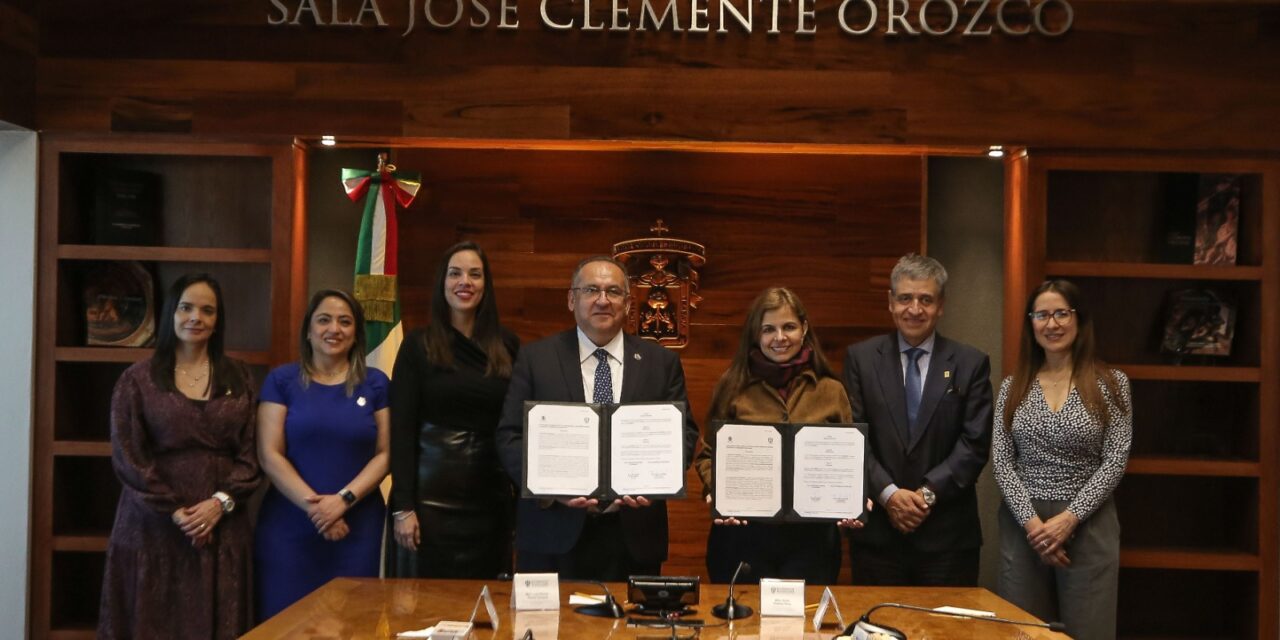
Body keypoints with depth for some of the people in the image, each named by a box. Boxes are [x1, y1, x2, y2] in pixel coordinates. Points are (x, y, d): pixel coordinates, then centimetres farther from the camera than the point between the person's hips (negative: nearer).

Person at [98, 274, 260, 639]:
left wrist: (221, 502, -11)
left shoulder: (237, 378, 8)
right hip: (153, 525, -2)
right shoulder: (137, 380, 1)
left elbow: (250, 451, 4)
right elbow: (127, 457, -4)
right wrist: (174, 512, -12)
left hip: (222, 525, 2)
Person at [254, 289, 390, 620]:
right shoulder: (282, 380, 3)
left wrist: (344, 499, -12)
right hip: (289, 526, -1)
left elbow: (385, 453, 2)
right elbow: (270, 455, -3)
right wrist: (313, 505, -14)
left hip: (358, 527, 1)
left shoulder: (375, 383, 7)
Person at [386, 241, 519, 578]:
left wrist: (520, 495, 3)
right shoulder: (418, 345, 0)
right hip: (430, 496, -2)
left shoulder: (507, 346, 7)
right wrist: (403, 507, -11)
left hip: (490, 498, 2)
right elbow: (402, 429, -4)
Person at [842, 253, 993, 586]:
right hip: (877, 533, 0)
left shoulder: (971, 364, 4)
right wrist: (888, 492, -12)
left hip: (948, 535, 0)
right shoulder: (860, 358, 5)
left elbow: (975, 443, -2)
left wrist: (929, 492, -12)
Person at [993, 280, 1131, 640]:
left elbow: (1115, 461, -6)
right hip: (1023, 525, 2)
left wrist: (1069, 518, -14)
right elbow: (1000, 461, 1)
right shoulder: (1013, 387, 5)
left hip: (1088, 526, -2)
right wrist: (1031, 521, -12)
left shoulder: (1111, 383, -1)